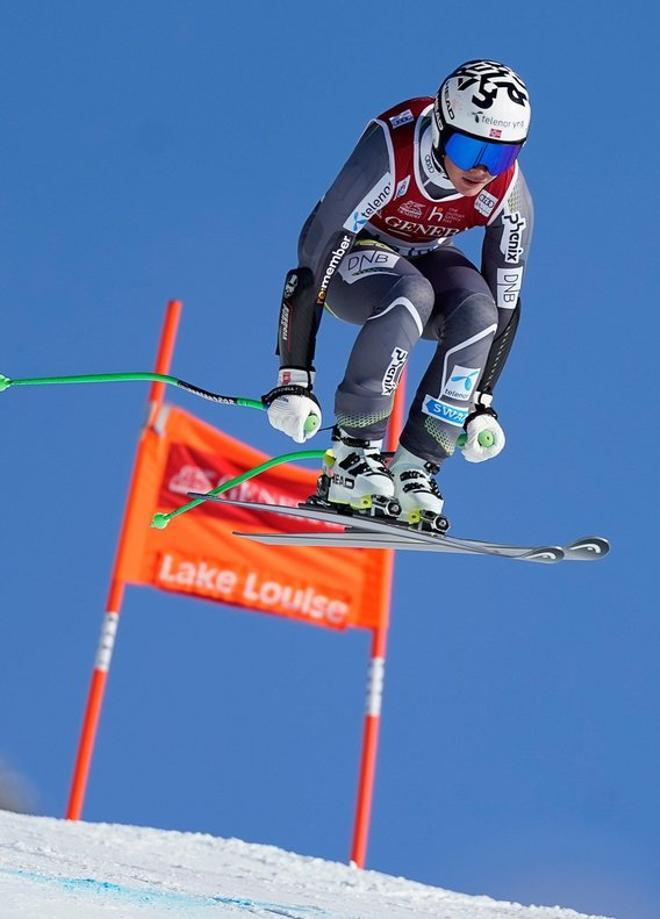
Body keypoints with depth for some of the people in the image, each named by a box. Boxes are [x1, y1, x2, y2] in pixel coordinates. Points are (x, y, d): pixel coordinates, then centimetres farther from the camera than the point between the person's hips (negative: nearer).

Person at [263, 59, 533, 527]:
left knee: (479, 312, -29)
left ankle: (414, 467, -20)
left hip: (425, 256, 4)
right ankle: (350, 451, -26)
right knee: (410, 298, -37)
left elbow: (505, 303, -10)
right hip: (350, 248, -4)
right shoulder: (390, 153, -36)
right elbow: (313, 256, -35)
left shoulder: (509, 195, -22)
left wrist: (481, 403, -9)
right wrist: (294, 380, -35)